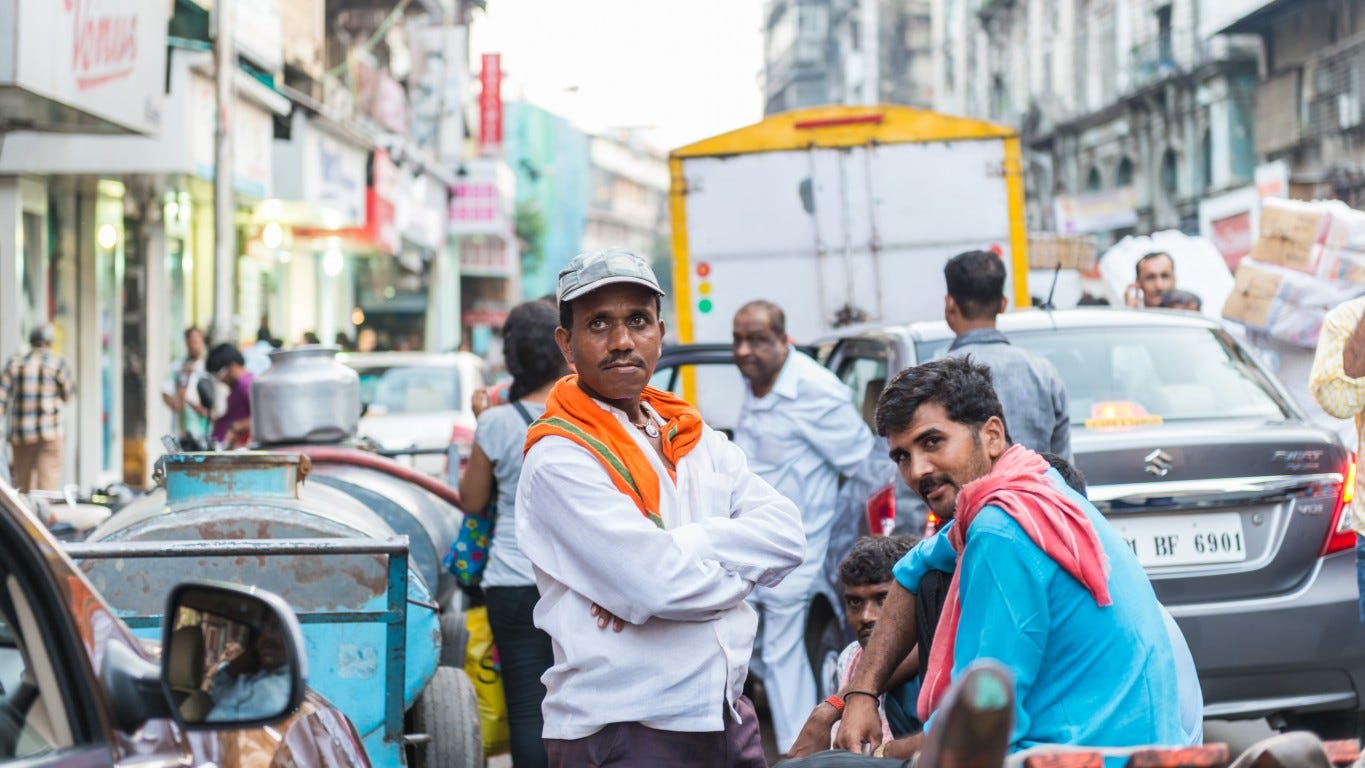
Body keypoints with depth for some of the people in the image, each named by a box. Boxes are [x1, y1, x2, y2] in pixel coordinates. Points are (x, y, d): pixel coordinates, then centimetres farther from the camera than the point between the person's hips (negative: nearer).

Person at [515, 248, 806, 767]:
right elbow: (659, 585, -20)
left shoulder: (697, 440, 12)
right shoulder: (560, 458, -10)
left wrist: (678, 553, -16)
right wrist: (742, 565, -2)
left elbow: (786, 534, -2)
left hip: (727, 716, 6)